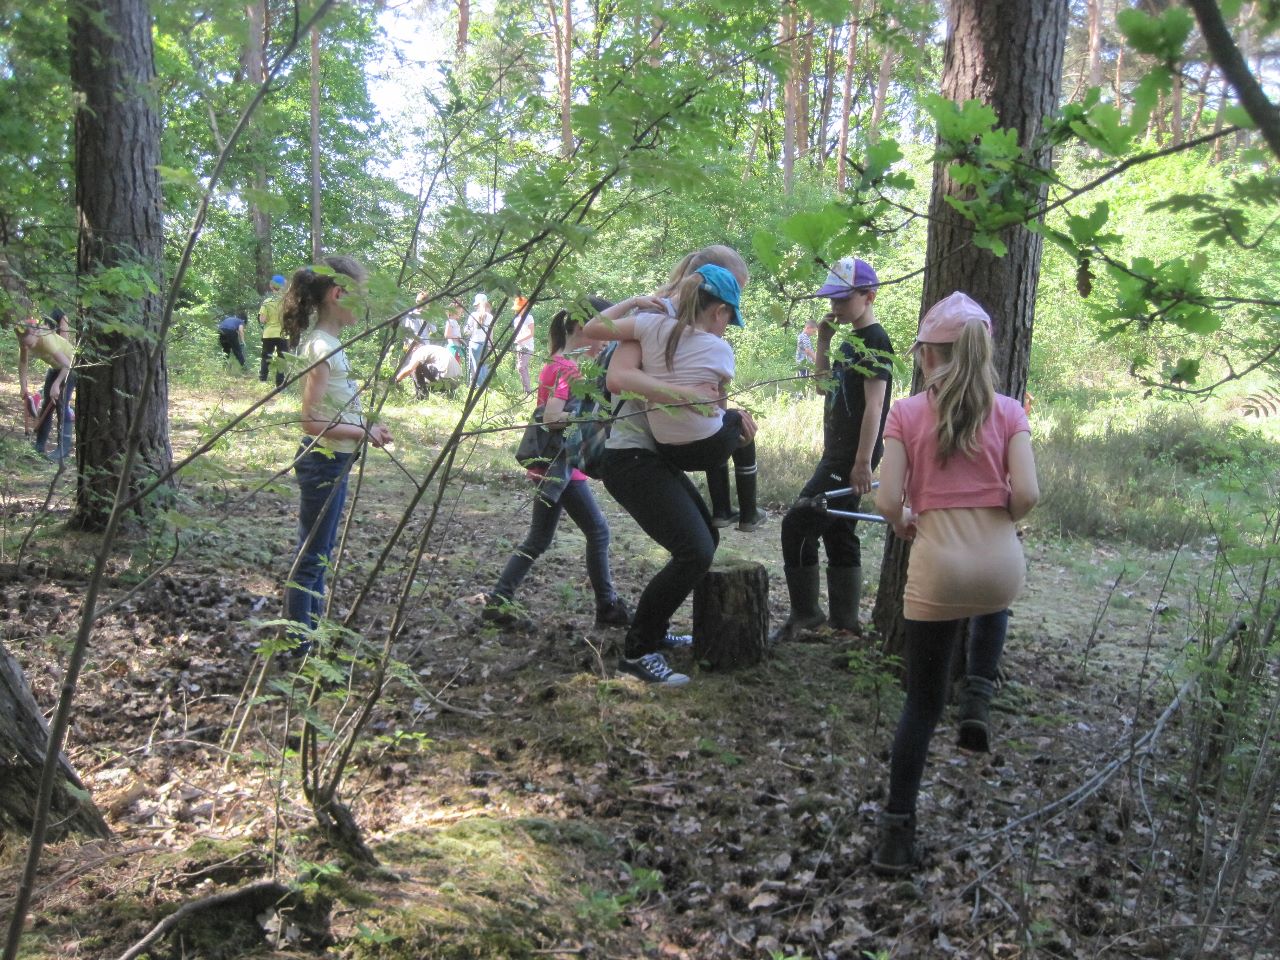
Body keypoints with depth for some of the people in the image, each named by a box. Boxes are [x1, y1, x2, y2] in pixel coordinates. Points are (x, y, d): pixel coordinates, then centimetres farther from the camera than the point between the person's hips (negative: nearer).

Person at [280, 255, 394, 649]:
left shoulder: (330, 342, 7)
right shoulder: (321, 347, -21)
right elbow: (312, 422, -23)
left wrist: (366, 425, 3)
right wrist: (364, 432, -16)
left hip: (334, 462, 10)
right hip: (323, 462, -10)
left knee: (320, 553, 19)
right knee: (311, 557, 1)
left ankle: (313, 631, 33)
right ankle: (297, 645, 12)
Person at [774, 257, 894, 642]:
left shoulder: (874, 340, -14)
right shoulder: (851, 341, 15)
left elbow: (874, 404, -20)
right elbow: (825, 384, 22)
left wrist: (863, 461, -24)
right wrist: (823, 340, 9)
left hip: (852, 457, -10)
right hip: (836, 454, 10)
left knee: (798, 525, -10)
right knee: (838, 531, 13)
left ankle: (805, 613, 1)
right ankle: (844, 620, 20)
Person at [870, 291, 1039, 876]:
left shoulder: (907, 414, 0)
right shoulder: (1007, 412, 3)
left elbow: (888, 500, -7)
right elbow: (1027, 494, -7)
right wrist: (999, 520, 14)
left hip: (937, 565, -1)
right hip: (1001, 562, 2)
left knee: (923, 702, 12)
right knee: (992, 605, 41)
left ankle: (897, 834, 13)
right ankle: (978, 702, 20)